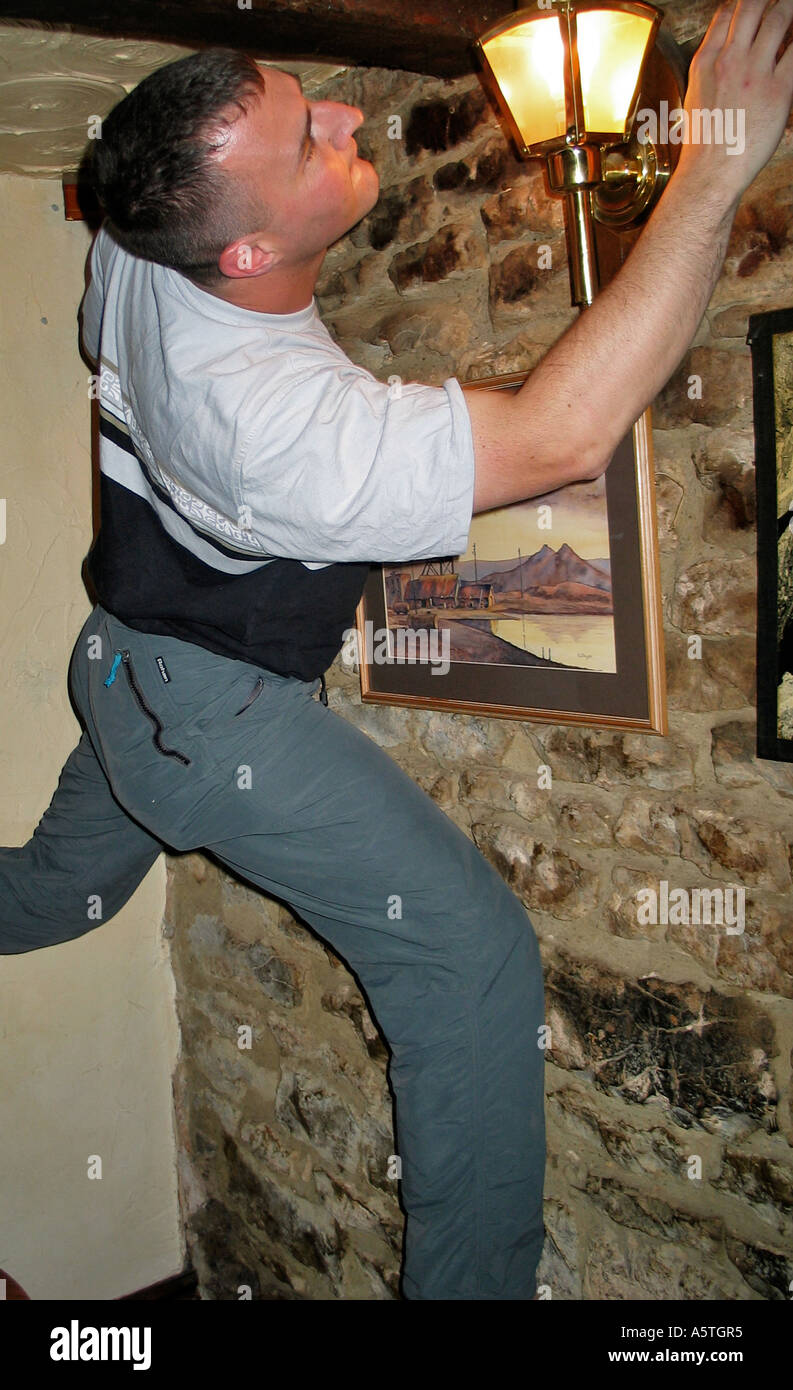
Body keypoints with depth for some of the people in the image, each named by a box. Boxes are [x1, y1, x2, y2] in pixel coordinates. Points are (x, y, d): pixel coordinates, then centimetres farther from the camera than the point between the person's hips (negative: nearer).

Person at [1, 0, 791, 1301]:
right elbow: (564, 435, -36)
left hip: (121, 660, 9)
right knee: (475, 953, -4)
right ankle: (471, 1280, 7)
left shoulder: (132, 254, -12)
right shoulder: (281, 419, -37)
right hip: (221, 724, -9)